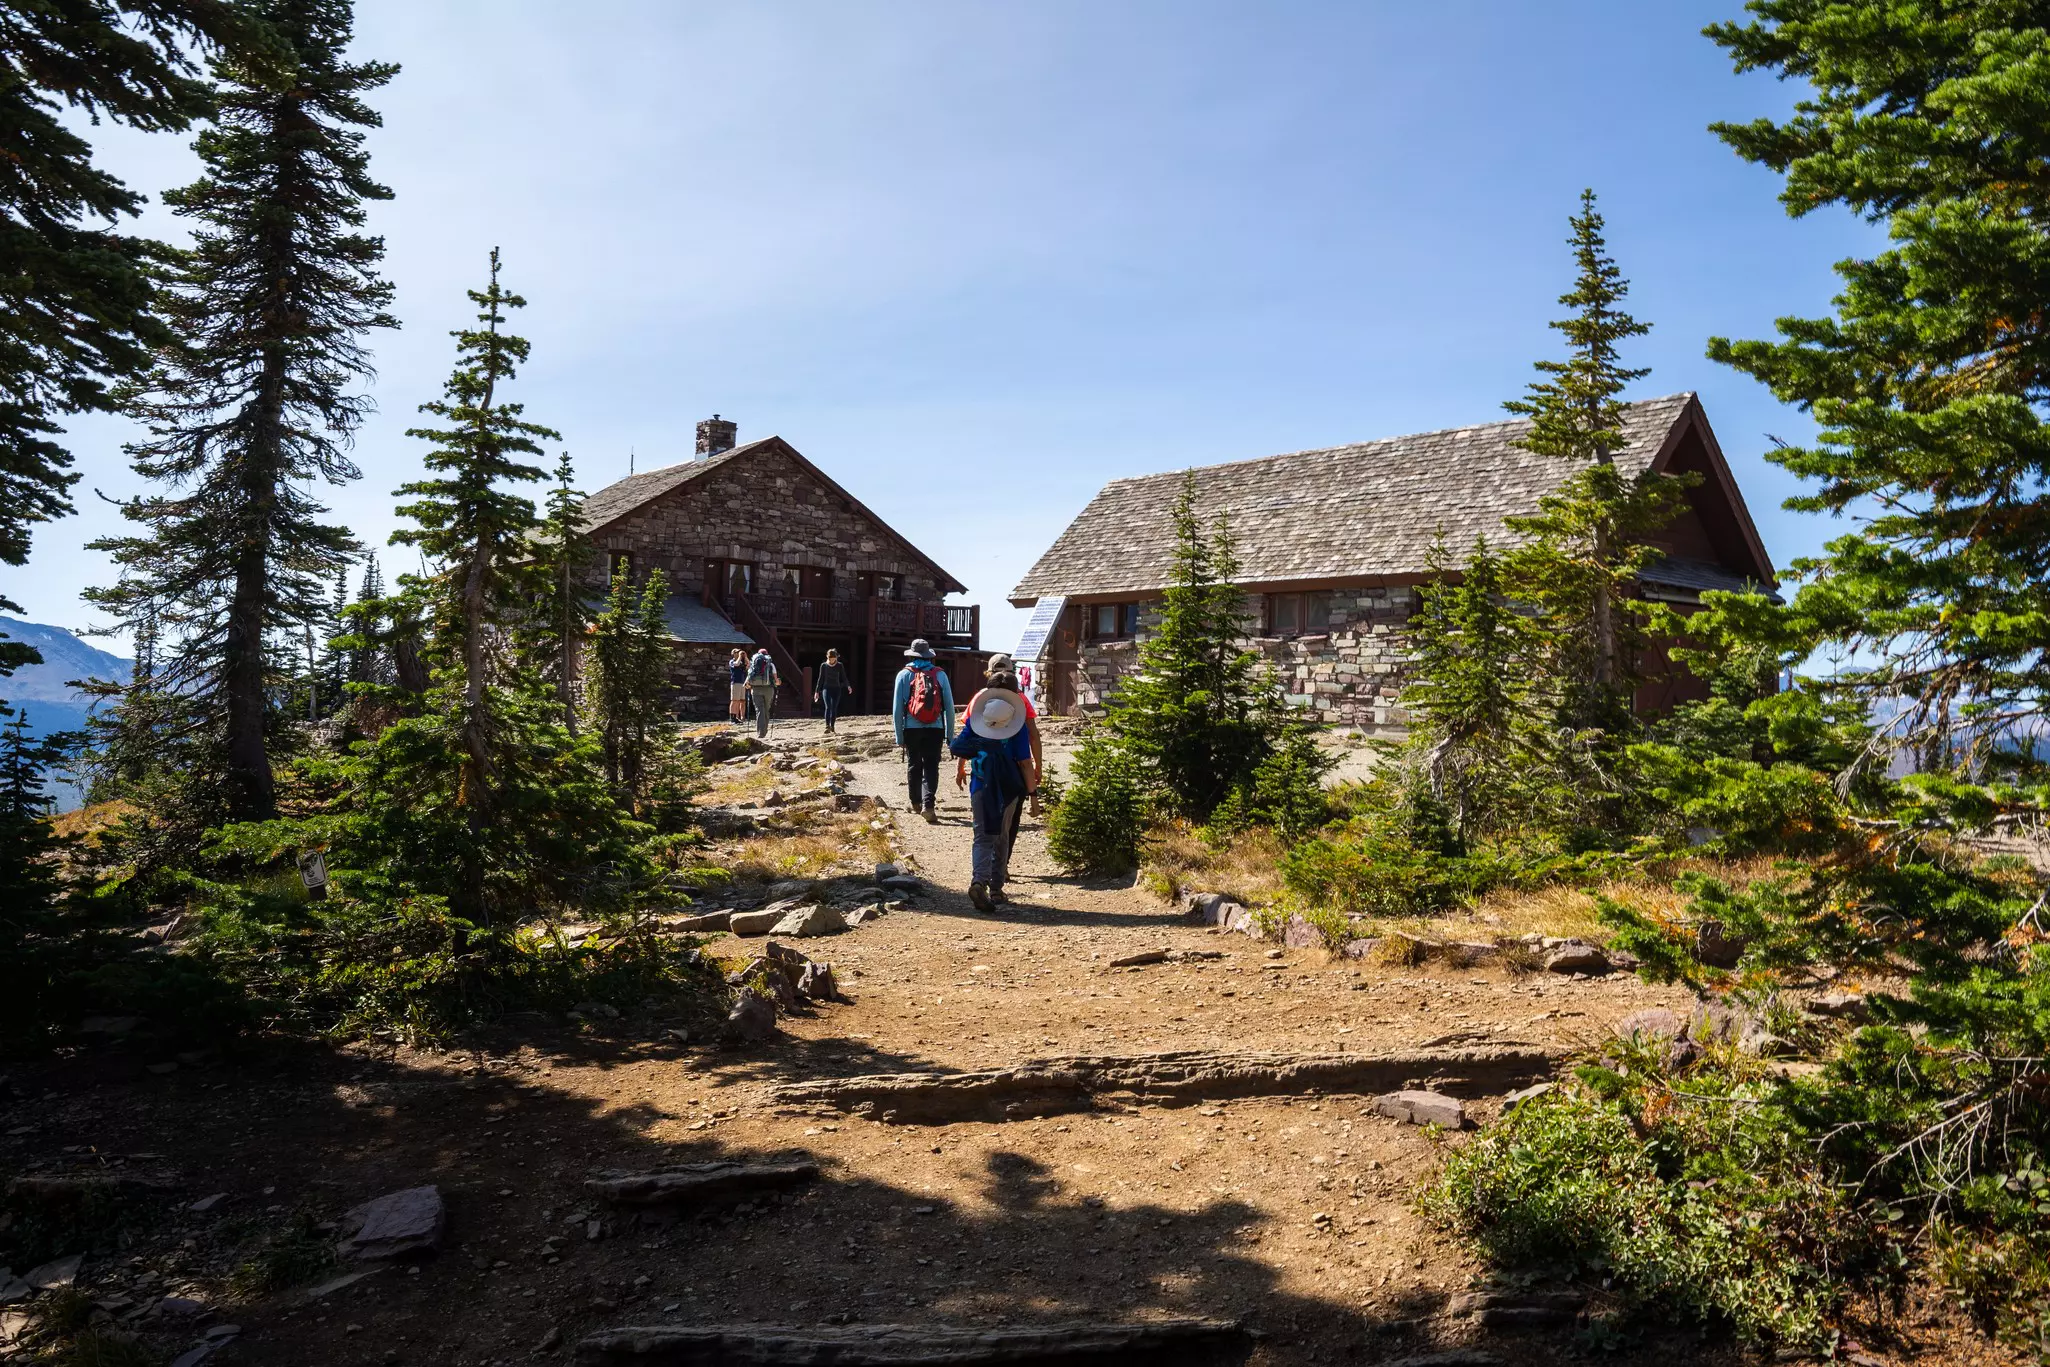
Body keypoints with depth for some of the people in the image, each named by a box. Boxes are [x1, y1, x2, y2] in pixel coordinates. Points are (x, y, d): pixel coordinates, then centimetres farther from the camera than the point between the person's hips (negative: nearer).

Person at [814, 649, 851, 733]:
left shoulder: (840, 666, 1)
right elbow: (821, 679, 7)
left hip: (836, 689, 1)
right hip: (826, 688, -1)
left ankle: (832, 727, 12)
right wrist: (817, 691, 6)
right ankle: (827, 726, -25)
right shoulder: (823, 666, 2)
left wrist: (848, 686, -15)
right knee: (828, 707, -17)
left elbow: (844, 678, 3)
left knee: (834, 708, 1)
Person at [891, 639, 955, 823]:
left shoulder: (904, 675, 1)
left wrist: (899, 736, 3)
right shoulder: (940, 674, 3)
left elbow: (897, 707, -2)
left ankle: (916, 803, 30)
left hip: (912, 729, 0)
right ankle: (928, 805, -17)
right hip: (935, 729, 0)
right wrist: (950, 734, 7)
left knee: (914, 766, 16)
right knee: (931, 767, 0)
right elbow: (949, 706, 1)